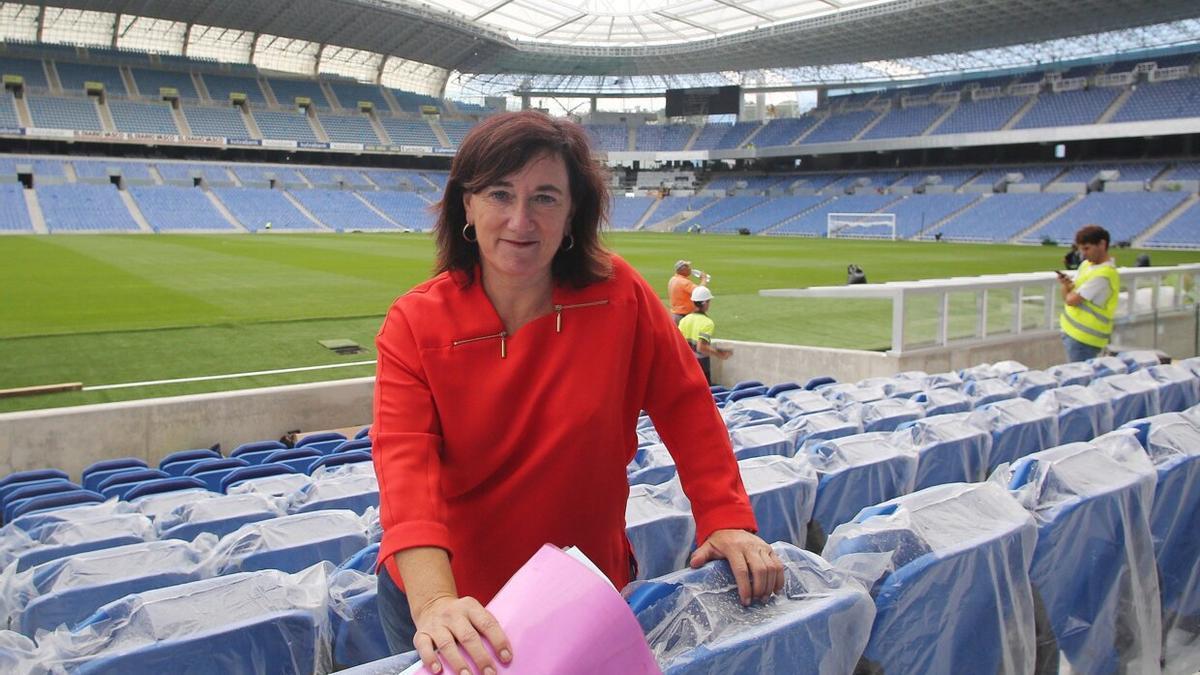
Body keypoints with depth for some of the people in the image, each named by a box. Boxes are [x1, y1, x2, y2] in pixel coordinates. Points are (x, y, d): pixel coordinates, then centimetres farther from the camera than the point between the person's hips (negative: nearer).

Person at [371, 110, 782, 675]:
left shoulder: (618, 294, -13)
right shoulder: (414, 325, -16)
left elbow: (684, 405, -4)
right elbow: (406, 466, -27)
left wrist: (728, 520, -10)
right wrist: (436, 605, -40)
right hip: (449, 593, 0)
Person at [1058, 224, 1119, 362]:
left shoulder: (1103, 275, -20)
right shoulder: (1087, 264, 8)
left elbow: (1071, 300, -21)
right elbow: (1071, 294, 12)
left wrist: (1066, 287, 1)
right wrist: (1067, 284, -10)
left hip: (1084, 338, -9)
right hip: (1071, 331, 9)